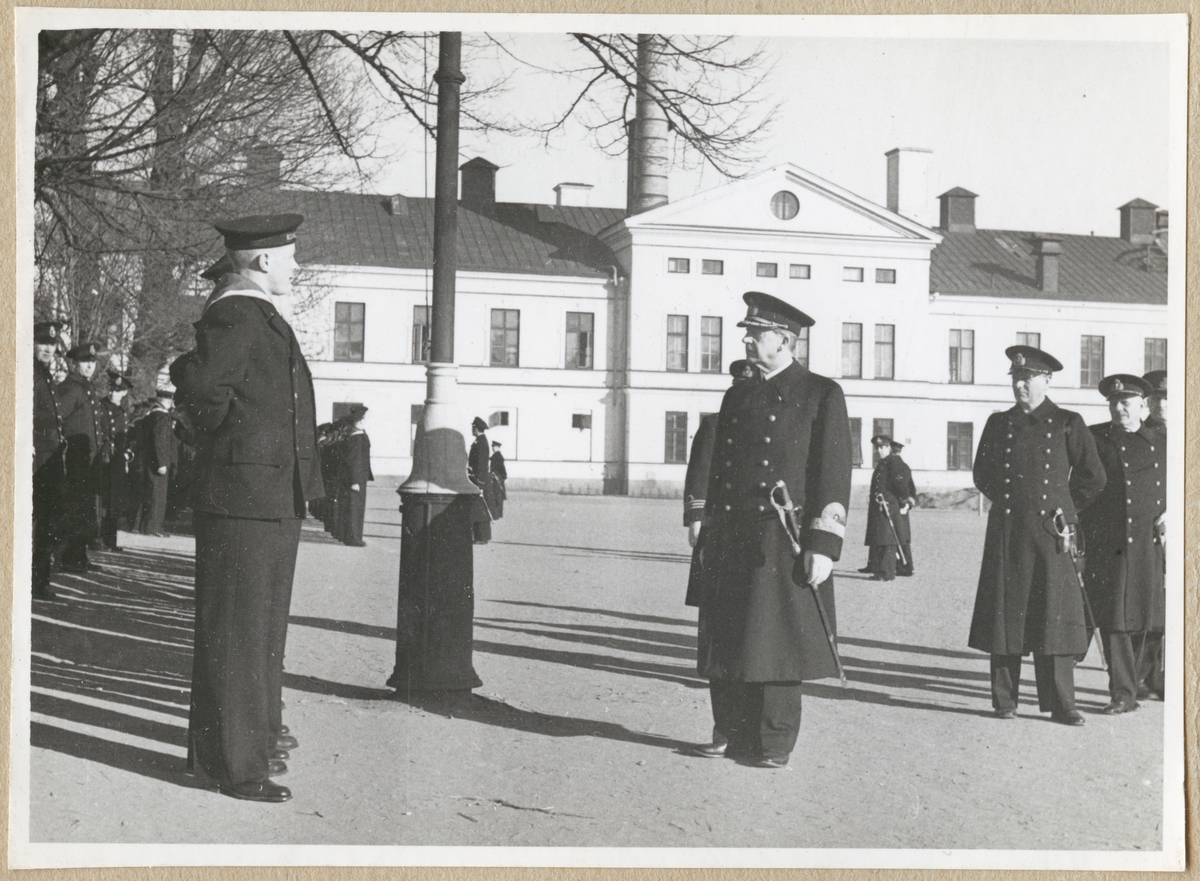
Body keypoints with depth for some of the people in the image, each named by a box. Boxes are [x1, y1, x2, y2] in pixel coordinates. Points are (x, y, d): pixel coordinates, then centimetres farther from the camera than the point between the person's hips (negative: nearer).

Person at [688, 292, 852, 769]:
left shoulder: (822, 395, -2)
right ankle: (730, 734, 18)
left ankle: (774, 743, 9)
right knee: (725, 639, 8)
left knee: (776, 644, -1)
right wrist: (708, 535, 16)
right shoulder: (737, 395, 16)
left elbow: (834, 474, -7)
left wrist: (823, 546, -13)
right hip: (730, 545, 6)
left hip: (782, 542, -6)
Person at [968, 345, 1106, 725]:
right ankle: (1004, 700, 9)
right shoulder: (999, 423, 10)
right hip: (1007, 533, 2)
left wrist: (1066, 509, 12)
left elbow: (1093, 477, 8)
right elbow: (982, 474, 19)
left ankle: (1060, 703, 6)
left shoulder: (1067, 424, 3)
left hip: (1051, 533, -2)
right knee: (1005, 613, 2)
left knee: (1054, 617, -1)